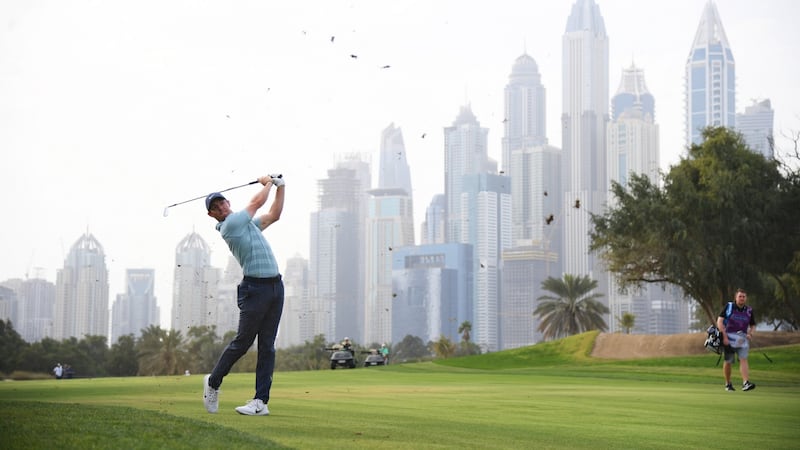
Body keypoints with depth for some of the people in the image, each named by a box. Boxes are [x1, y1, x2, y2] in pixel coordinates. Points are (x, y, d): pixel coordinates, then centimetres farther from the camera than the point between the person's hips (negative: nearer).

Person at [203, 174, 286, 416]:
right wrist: (267, 183, 21)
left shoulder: (248, 223, 21)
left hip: (275, 286, 7)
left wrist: (280, 186, 23)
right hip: (255, 288, -7)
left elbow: (274, 214, 30)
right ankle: (213, 382, 17)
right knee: (242, 342, -5)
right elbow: (257, 202, 3)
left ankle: (261, 401, -1)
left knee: (267, 346, 1)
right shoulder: (230, 224, -5)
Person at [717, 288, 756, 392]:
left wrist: (750, 333, -3)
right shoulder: (729, 307, -2)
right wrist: (724, 336, -16)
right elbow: (719, 321, -8)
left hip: (742, 338, 1)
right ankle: (728, 384, 23)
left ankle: (746, 383, -28)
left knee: (743, 359, -16)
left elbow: (753, 325, 19)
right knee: (728, 362, 6)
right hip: (729, 338, -1)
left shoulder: (749, 310, 6)